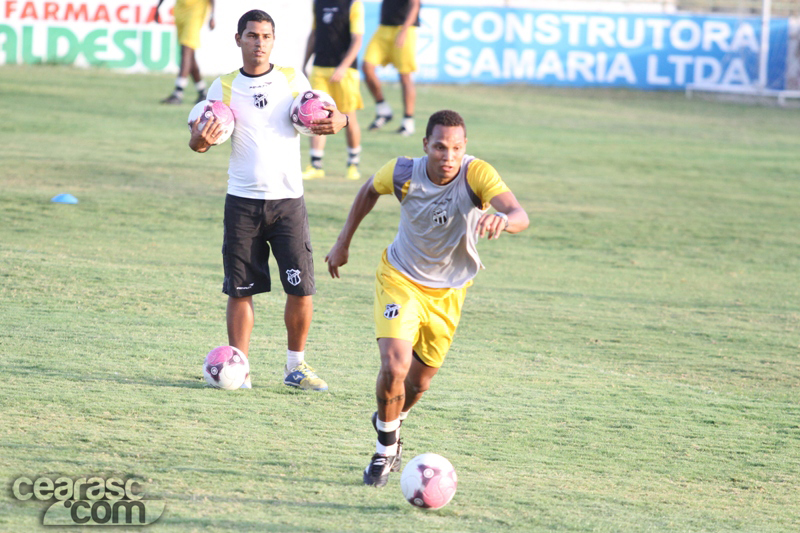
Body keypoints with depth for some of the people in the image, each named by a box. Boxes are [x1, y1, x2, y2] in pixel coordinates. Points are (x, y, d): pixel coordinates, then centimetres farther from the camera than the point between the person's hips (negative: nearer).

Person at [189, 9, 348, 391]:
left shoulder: (293, 81, 7)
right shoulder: (224, 87, 4)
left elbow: (326, 115, 13)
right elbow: (199, 138, 2)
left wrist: (338, 121, -12)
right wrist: (200, 140, -23)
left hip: (288, 200, 1)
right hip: (243, 202, -1)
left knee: (301, 288, -3)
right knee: (240, 289, -1)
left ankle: (296, 366, 12)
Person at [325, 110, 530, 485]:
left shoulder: (476, 174, -27)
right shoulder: (403, 173, -21)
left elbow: (520, 215, -42)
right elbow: (370, 190, 4)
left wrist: (503, 219, -66)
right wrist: (343, 243, 9)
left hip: (448, 292, 1)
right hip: (400, 279, -1)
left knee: (419, 381, 12)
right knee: (395, 366, -21)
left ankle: (389, 423, 47)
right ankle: (386, 447, 4)